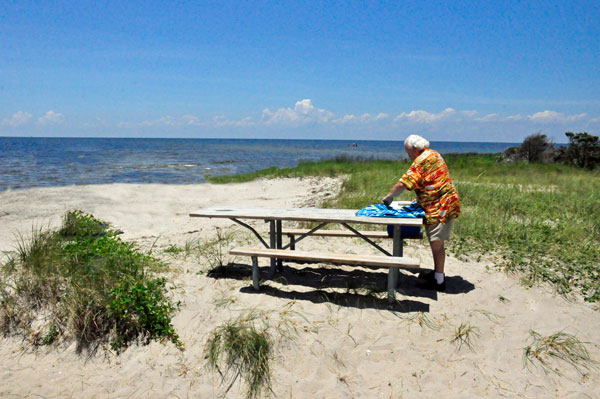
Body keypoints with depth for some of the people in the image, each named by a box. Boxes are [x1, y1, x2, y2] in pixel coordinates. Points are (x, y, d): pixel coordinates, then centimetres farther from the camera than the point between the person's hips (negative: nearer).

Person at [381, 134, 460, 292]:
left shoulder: (422, 159, -16)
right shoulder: (433, 155, 16)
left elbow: (404, 184, -18)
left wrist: (389, 196, -5)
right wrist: (419, 200, 18)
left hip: (440, 206, -10)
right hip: (442, 204, 10)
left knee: (437, 243, -4)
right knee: (435, 242, 17)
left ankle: (439, 281, 4)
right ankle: (437, 273, 29)